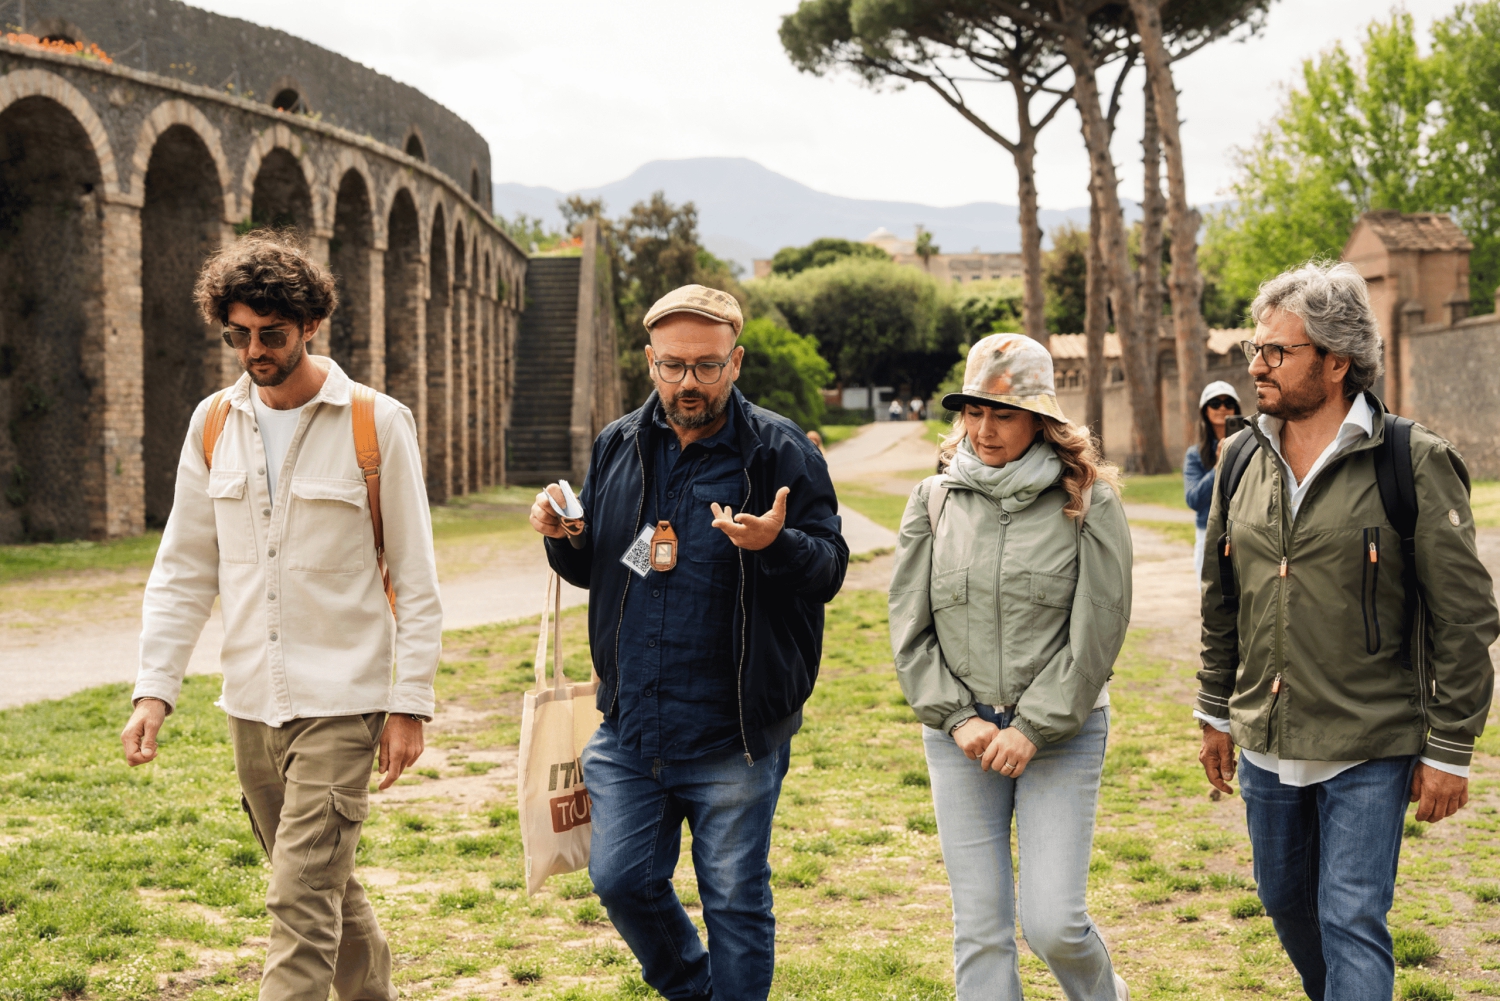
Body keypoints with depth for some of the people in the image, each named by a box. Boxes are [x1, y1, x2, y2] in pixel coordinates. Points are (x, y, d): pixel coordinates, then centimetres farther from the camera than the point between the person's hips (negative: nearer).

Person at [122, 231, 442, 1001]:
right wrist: (154, 689, -1)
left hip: (342, 700, -5)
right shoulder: (213, 424, 7)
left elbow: (415, 581, -4)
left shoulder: (377, 424, -6)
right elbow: (182, 571, 9)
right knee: (327, 887, 16)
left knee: (301, 901, -10)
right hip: (250, 703, 5)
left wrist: (409, 704, -8)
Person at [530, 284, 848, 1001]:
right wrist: (560, 537, -6)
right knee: (621, 880, 11)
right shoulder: (618, 446, 7)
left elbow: (831, 566, -10)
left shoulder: (780, 452, -7)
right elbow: (591, 568, 17)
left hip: (734, 734, -4)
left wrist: (776, 545, -31)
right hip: (631, 723, 5)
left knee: (735, 900, 6)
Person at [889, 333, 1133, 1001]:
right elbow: (909, 631, 5)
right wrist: (958, 719, -6)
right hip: (960, 736, 2)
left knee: (1052, 924, -5)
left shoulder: (1087, 500, -4)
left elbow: (1096, 629, -6)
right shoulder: (934, 501, 4)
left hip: (1062, 729, -2)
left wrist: (1033, 727, -10)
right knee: (980, 929, 4)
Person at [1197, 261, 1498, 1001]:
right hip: (1265, 745, 6)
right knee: (1286, 902, 19)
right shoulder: (1242, 460, 4)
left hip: (1369, 751, -6)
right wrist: (1216, 711, 15)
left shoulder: (1412, 465, -12)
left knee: (1351, 923, -6)